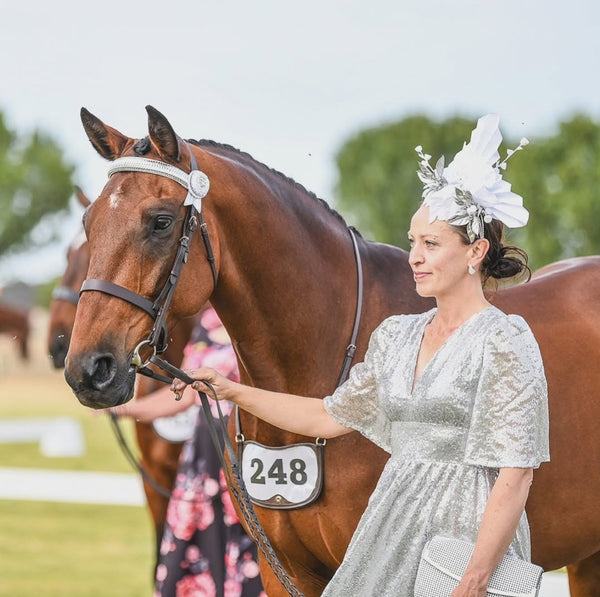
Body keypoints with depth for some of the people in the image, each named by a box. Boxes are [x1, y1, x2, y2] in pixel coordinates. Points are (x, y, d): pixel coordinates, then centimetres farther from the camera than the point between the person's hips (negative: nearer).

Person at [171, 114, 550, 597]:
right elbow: (330, 416, 20)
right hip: (393, 527, 7)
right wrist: (234, 392, 13)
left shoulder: (506, 342, -11)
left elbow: (514, 477, -15)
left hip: (467, 535, -7)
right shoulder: (396, 336, 11)